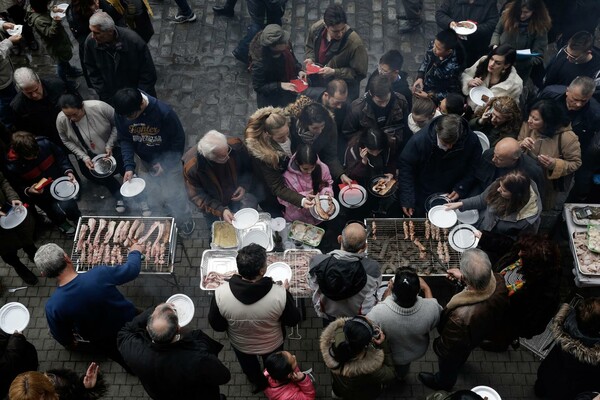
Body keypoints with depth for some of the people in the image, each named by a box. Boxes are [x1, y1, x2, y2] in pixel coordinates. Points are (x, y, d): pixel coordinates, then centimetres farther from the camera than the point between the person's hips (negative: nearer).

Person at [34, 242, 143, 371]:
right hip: (131, 321, -1)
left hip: (103, 342, 1)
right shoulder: (99, 274, -33)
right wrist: (135, 252, 10)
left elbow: (63, 339, -9)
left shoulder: (52, 307, -28)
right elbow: (132, 269, -12)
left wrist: (71, 344, 15)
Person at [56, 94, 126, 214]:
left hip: (111, 149, -2)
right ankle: (119, 196, 15)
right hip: (89, 155, 2)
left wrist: (110, 145, -19)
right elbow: (67, 141, -6)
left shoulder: (99, 107, -31)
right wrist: (84, 157, -16)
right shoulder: (61, 120, -23)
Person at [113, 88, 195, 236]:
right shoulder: (121, 113, -23)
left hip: (169, 161, -4)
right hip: (147, 162, 4)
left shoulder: (163, 112, -35)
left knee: (174, 195, 9)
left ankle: (185, 223, 37)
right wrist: (129, 166, -21)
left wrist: (166, 164, -20)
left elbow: (178, 139, -21)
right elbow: (124, 140, -9)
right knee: (156, 195, 21)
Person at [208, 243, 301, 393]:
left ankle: (258, 382, 65)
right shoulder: (280, 294, -39)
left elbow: (217, 326, -17)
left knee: (249, 368, 36)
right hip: (272, 345, -1)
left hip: (241, 346, 1)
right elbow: (293, 320, -18)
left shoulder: (221, 294, -36)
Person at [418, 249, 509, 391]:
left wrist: (437, 346, -10)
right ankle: (459, 363, 74)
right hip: (482, 333, 5)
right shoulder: (499, 281, -35)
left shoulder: (461, 316, -52)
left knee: (448, 367, 32)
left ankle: (442, 383, 64)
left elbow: (448, 347, -30)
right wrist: (464, 276, -3)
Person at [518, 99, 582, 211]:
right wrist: (521, 145, -32)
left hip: (554, 187, -3)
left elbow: (575, 163, -20)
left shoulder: (567, 137, -31)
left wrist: (555, 164, -38)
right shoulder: (528, 126, -18)